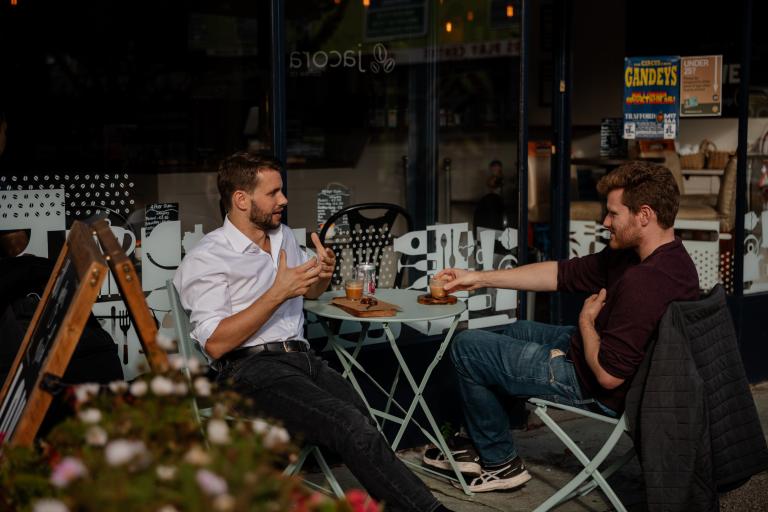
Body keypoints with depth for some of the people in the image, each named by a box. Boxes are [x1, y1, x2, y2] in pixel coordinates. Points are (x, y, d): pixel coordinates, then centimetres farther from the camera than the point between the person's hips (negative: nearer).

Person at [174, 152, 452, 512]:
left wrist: (324, 272, 11)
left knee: (367, 426, -23)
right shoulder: (207, 258, -3)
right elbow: (215, 343, -12)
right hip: (252, 368, -7)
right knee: (353, 428, -29)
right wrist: (278, 293, -15)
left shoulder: (283, 236, 19)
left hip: (302, 358, 7)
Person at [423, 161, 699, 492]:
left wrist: (586, 320, -12)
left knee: (466, 348, 0)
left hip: (593, 388, -10)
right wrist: (481, 278, 4)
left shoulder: (644, 282, -35)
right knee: (518, 331, 29)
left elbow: (609, 374, -32)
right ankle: (483, 447, 32)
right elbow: (563, 273, 2)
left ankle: (500, 463, 17)